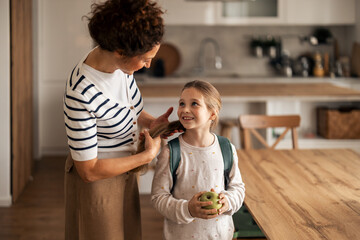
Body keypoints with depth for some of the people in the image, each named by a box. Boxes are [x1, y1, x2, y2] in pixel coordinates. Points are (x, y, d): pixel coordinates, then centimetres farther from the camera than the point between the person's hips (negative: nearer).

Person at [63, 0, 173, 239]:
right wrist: (149, 155, -22)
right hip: (97, 181, -8)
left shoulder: (121, 63, -12)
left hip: (125, 174, 8)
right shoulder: (81, 94, -35)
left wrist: (152, 122, -8)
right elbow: (89, 170, -27)